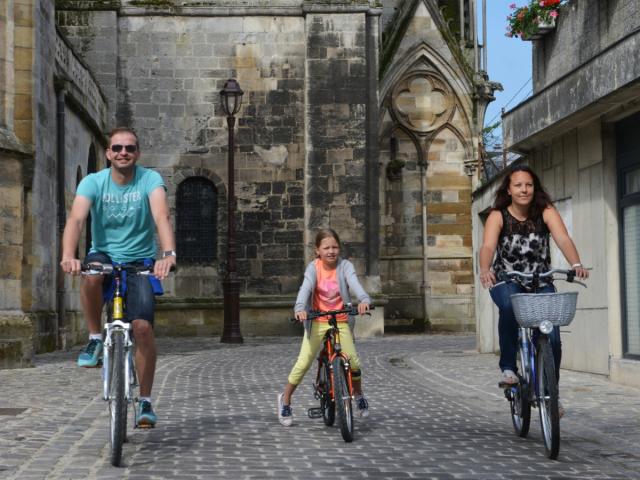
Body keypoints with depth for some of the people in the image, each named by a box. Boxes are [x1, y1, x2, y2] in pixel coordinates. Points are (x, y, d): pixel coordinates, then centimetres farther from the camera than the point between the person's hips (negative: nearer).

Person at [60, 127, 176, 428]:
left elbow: (162, 217, -28)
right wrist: (68, 256, -45)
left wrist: (168, 254, -47)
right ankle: (95, 339, -13)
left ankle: (145, 401, -1)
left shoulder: (150, 179, -11)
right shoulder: (93, 182, -9)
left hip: (140, 261, 0)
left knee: (142, 326, -17)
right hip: (104, 255, 1)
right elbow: (76, 219, -24)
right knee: (91, 274, -37)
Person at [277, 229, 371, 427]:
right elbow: (306, 288, -25)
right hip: (317, 322, -1)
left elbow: (354, 283, -27)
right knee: (303, 363, -6)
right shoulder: (314, 267, -10)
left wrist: (364, 300, -47)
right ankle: (285, 399, 15)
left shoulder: (345, 266, -9)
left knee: (354, 361, -7)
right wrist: (300, 308, -44)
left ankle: (358, 394, 23)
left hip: (341, 322, 1)